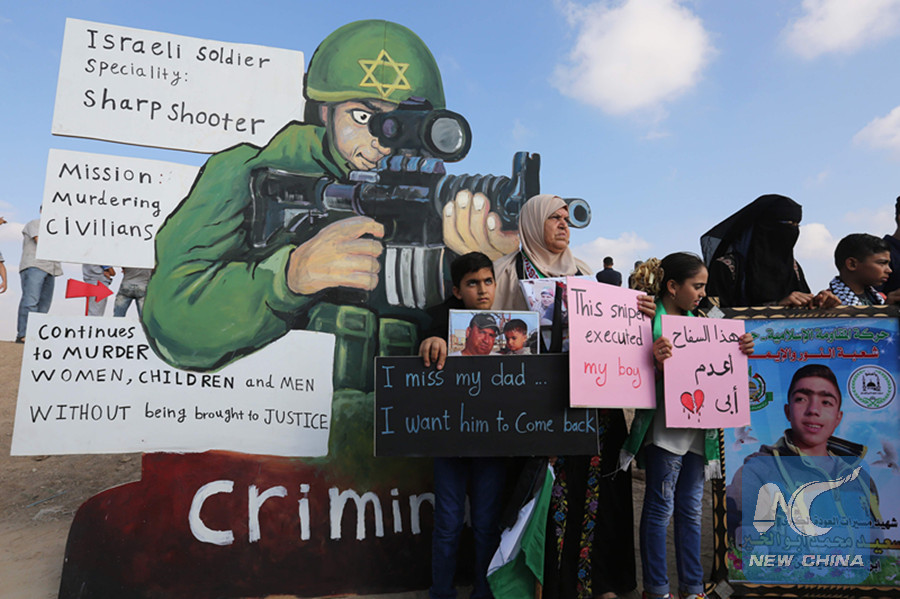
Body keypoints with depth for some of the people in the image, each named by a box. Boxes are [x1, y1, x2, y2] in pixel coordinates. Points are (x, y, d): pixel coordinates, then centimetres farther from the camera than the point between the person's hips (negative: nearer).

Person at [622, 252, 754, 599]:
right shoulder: (649, 319, -9)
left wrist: (741, 351, 1)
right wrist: (655, 362, -32)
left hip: (697, 428, 7)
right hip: (664, 429, -7)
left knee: (691, 509, 15)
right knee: (660, 507, 3)